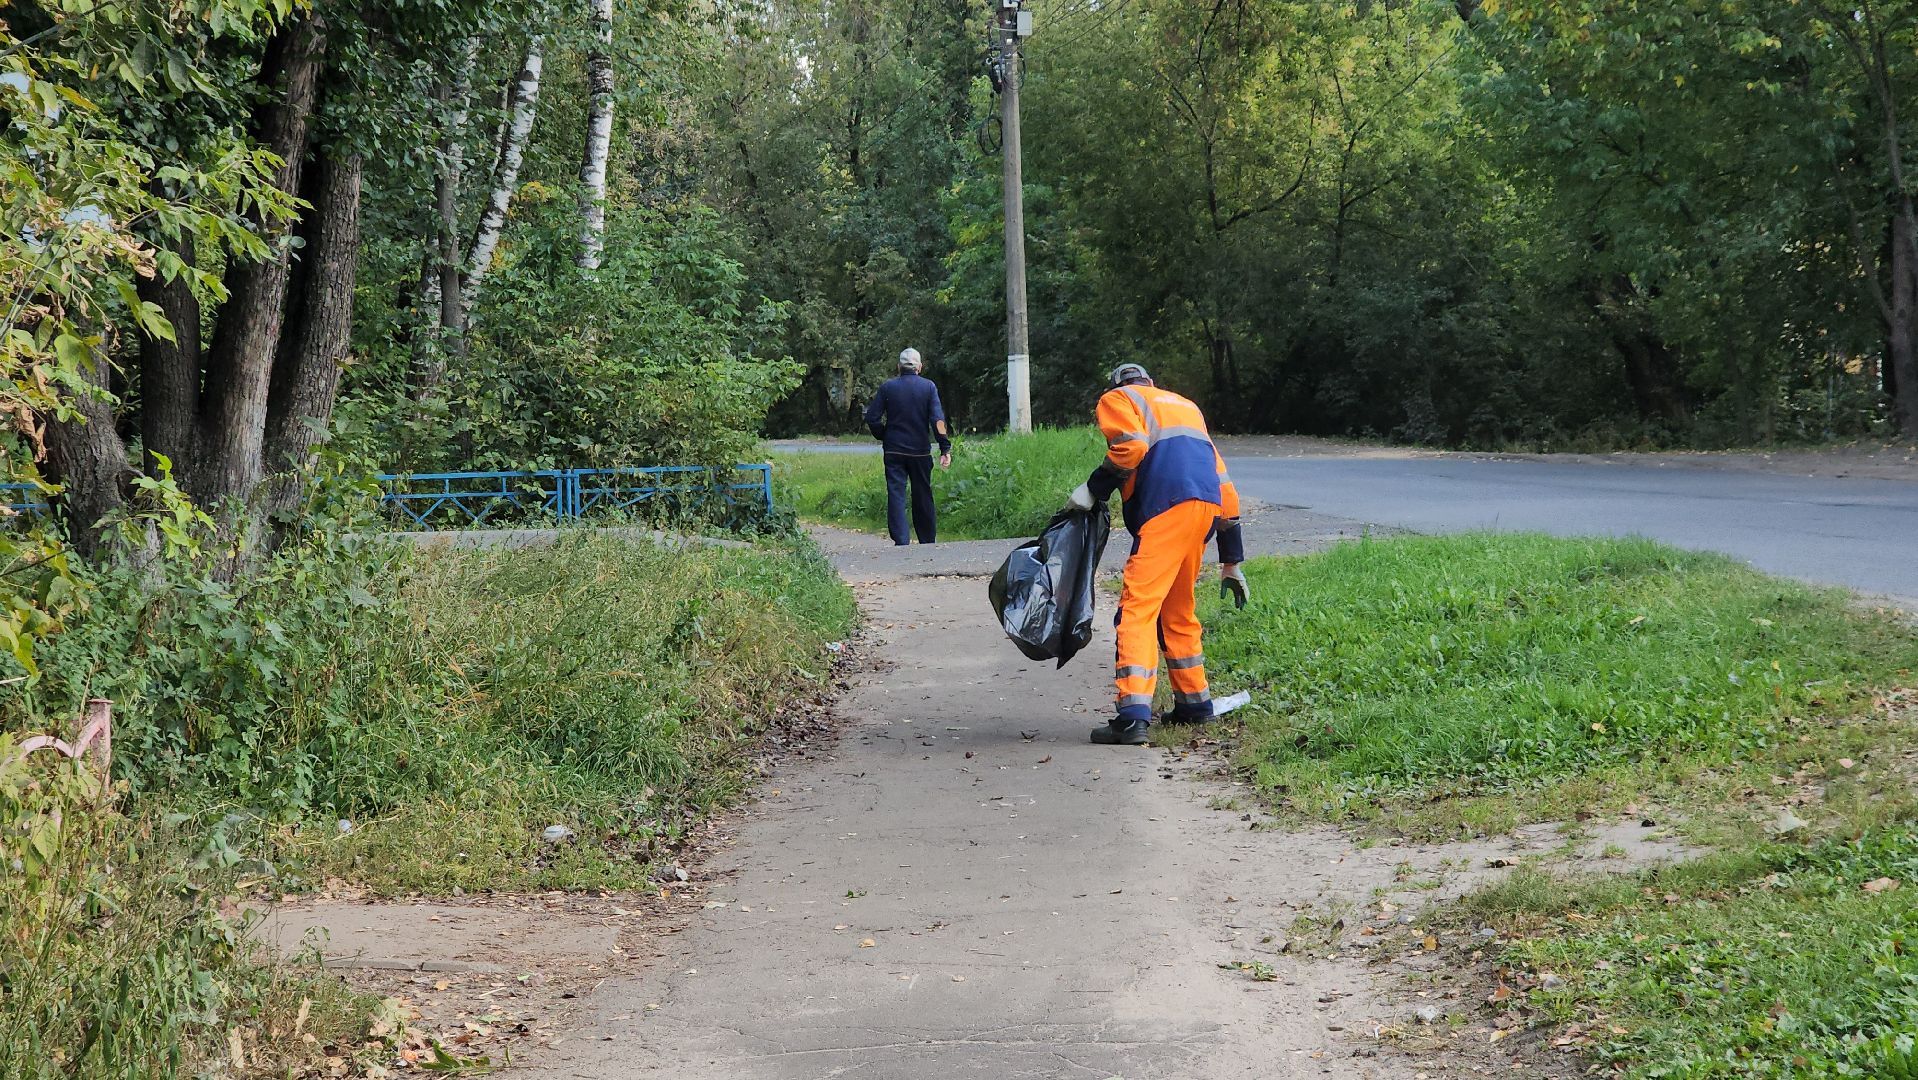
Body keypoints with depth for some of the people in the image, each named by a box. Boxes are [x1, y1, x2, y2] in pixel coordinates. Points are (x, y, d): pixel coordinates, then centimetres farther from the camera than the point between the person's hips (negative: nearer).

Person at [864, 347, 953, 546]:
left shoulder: (888, 387, 0)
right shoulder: (928, 386, -2)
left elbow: (872, 418, -3)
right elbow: (937, 419, -10)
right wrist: (945, 449, -11)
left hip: (894, 450, 0)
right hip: (920, 450, 0)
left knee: (896, 496, -2)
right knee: (923, 498, 11)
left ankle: (901, 542, -13)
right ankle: (928, 543, 19)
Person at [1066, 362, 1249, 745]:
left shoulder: (1117, 399, 14)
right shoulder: (1185, 406, 34)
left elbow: (1131, 446, -11)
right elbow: (1223, 484, 29)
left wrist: (1094, 490, 1)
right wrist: (1232, 562, 30)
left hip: (1166, 507, -7)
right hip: (1208, 505, 7)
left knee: (1138, 607, -10)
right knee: (1178, 610, 22)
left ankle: (1133, 716, -21)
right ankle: (1194, 703, 28)